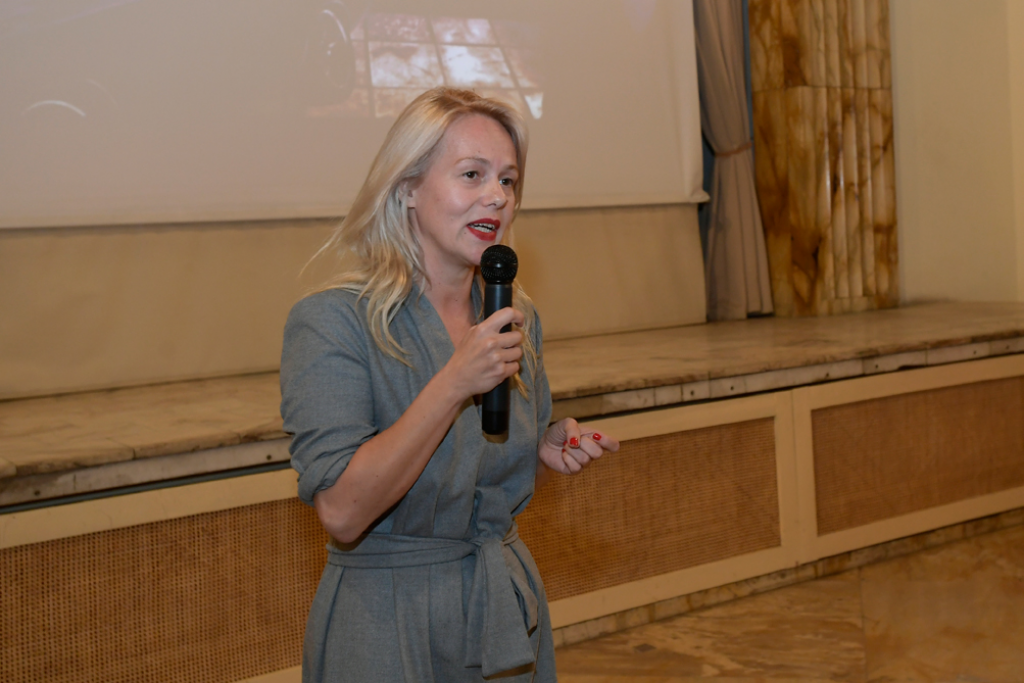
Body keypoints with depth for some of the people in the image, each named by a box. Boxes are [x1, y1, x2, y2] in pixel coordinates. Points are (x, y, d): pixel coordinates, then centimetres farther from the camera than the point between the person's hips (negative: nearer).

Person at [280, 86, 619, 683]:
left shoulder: (516, 318, 3)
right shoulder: (331, 322, -17)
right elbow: (342, 512, -24)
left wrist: (549, 452, -7)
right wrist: (455, 384, -27)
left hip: (510, 614, 6)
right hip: (389, 627, -6)